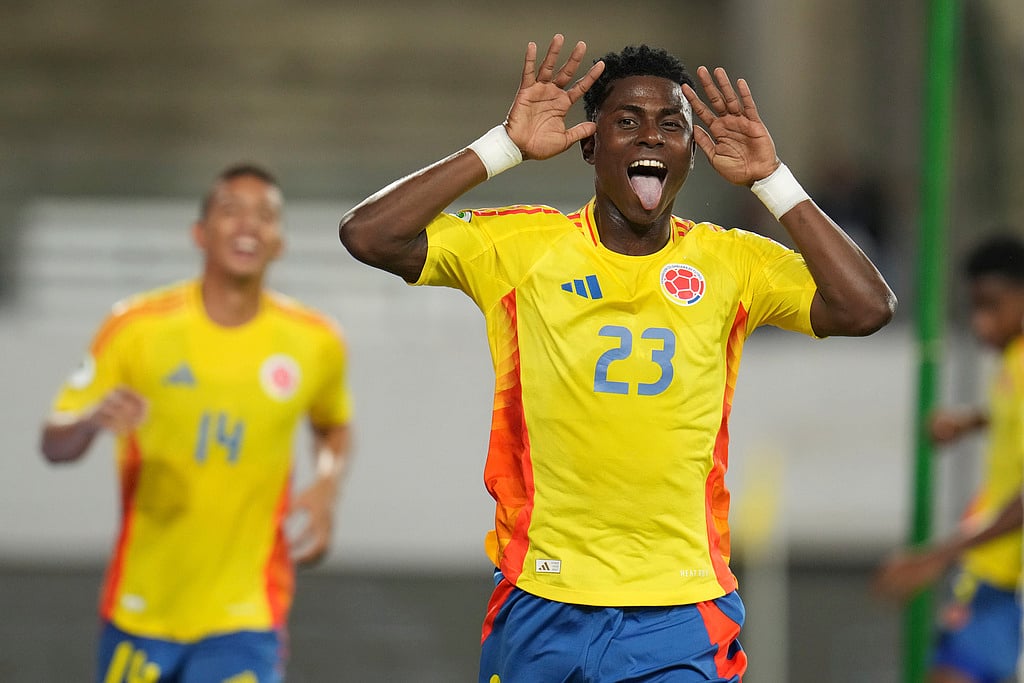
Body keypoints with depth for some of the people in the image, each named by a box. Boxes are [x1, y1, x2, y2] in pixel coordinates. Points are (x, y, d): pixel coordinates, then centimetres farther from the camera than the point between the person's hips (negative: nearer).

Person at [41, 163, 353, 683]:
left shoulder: (315, 342, -1)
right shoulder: (137, 327, -6)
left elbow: (333, 426, 21)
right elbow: (54, 444, -4)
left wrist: (326, 488, -1)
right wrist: (94, 420, -27)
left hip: (246, 618, -1)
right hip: (141, 612, 1)